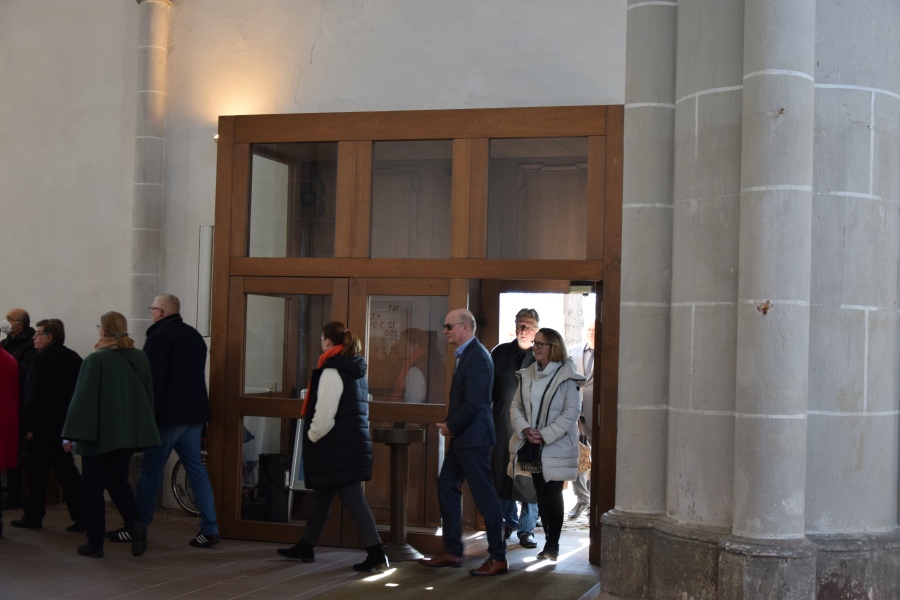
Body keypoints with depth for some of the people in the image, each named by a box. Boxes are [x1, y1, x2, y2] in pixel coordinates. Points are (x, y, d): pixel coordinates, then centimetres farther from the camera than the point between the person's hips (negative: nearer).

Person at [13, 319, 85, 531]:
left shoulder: (42, 358, -13)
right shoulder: (74, 358, 9)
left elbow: (35, 395, -19)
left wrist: (28, 425, -15)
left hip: (43, 426, -7)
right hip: (67, 425, 7)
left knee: (38, 473, 5)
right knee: (67, 471, 9)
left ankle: (33, 516, 14)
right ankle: (81, 517, 4)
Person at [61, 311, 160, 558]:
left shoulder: (95, 360, -15)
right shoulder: (140, 358, 2)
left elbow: (82, 399, -15)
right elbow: (149, 395, 10)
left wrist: (70, 435, -10)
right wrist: (142, 426, 22)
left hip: (99, 435, -5)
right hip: (130, 433, 5)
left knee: (93, 488, 7)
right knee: (118, 482, 18)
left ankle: (95, 543, 10)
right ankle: (135, 524, -4)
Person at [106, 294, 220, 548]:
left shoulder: (159, 337, -11)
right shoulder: (194, 336, 14)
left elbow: (152, 379, -17)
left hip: (167, 415, -8)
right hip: (194, 414, 8)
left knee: (150, 472, 1)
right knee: (196, 470, 9)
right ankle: (210, 529, 5)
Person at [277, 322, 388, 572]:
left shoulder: (332, 371, -15)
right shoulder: (356, 370, 13)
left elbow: (324, 414, -21)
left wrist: (311, 436, -4)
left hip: (337, 448, -10)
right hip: (354, 443, 10)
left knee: (353, 500, -8)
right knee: (321, 497, 19)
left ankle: (376, 553, -10)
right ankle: (305, 547, 29)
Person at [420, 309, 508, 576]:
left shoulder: (476, 356, -18)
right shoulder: (467, 354, 14)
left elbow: (473, 403, -23)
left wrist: (451, 427, -11)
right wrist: (450, 425, 6)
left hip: (473, 437, -11)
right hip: (462, 437, 11)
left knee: (484, 496, -3)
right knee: (446, 488, 14)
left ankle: (498, 558, 5)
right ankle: (452, 551, 22)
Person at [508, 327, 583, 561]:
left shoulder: (566, 377, -9)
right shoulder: (527, 375, 8)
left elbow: (572, 412, -13)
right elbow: (516, 406, 8)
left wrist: (545, 435, -17)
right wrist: (524, 429, -11)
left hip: (556, 447, -5)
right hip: (532, 446, 5)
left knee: (553, 496, -1)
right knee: (541, 496, 10)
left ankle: (552, 544, 10)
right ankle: (550, 543, 19)